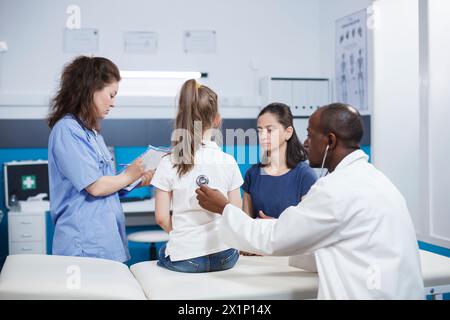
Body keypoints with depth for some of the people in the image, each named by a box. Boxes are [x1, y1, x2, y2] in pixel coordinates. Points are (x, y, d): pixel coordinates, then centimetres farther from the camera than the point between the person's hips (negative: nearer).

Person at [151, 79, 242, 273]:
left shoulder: (168, 164, -8)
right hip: (224, 257, 2)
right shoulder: (228, 161, -5)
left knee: (162, 252, 31)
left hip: (183, 259, -1)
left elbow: (161, 218, -4)